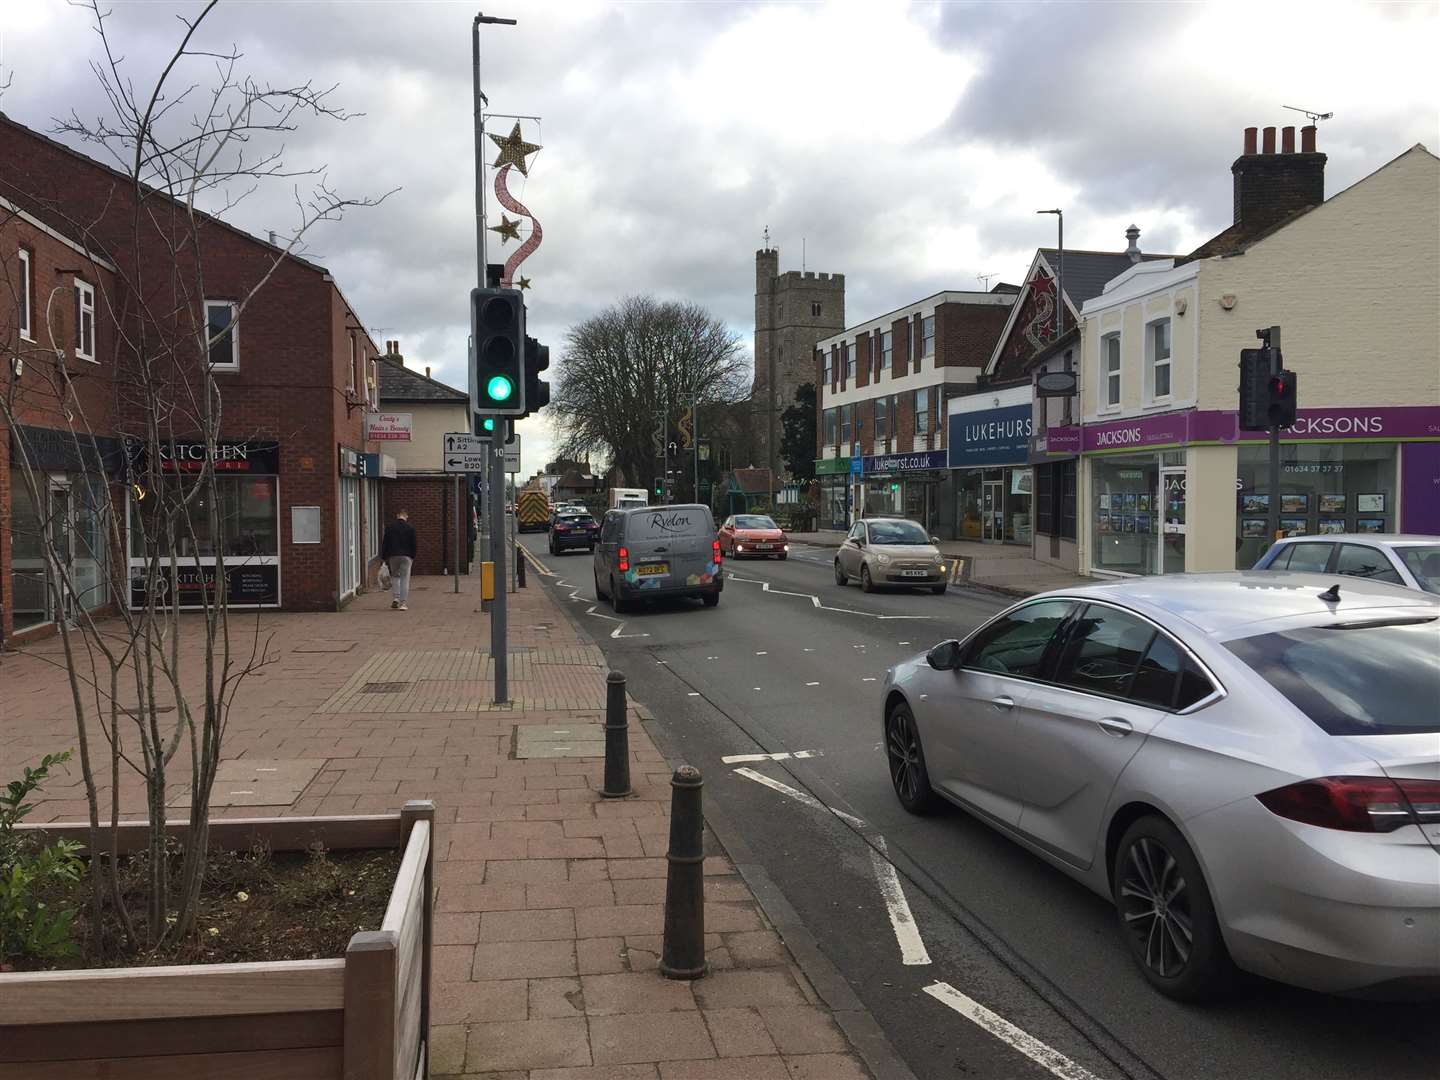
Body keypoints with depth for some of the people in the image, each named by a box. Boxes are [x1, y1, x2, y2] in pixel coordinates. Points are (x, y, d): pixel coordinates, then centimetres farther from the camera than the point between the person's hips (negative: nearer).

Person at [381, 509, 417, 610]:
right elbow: (413, 544, 2)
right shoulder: (410, 528, -1)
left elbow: (385, 543, 3)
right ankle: (403, 603, -6)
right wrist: (413, 557, 11)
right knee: (405, 579, 0)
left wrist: (384, 557, 9)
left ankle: (395, 598, 5)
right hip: (406, 556, -1)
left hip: (393, 556, 2)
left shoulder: (389, 527, 3)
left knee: (394, 576, 19)